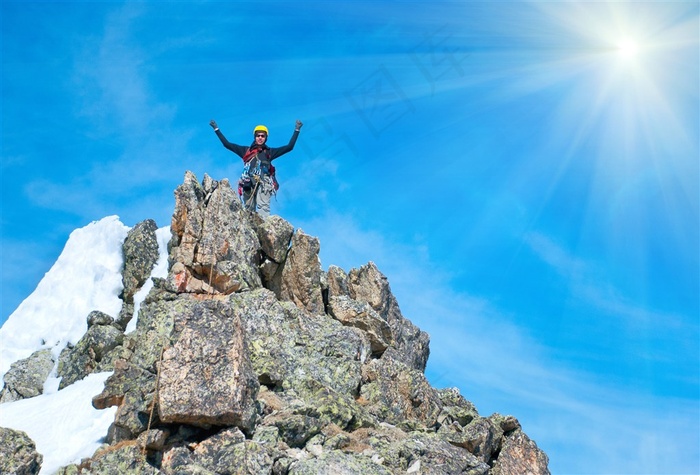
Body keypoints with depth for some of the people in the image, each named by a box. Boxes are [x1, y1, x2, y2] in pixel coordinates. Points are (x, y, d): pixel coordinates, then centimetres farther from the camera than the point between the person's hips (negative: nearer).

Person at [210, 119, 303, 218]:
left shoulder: (270, 152, 22)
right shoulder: (246, 150, 24)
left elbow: (289, 147, 21)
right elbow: (227, 144, 25)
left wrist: (296, 130, 19)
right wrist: (216, 129, 26)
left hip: (264, 182, -2)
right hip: (248, 183, 2)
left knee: (263, 206, -22)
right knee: (248, 209, -5)